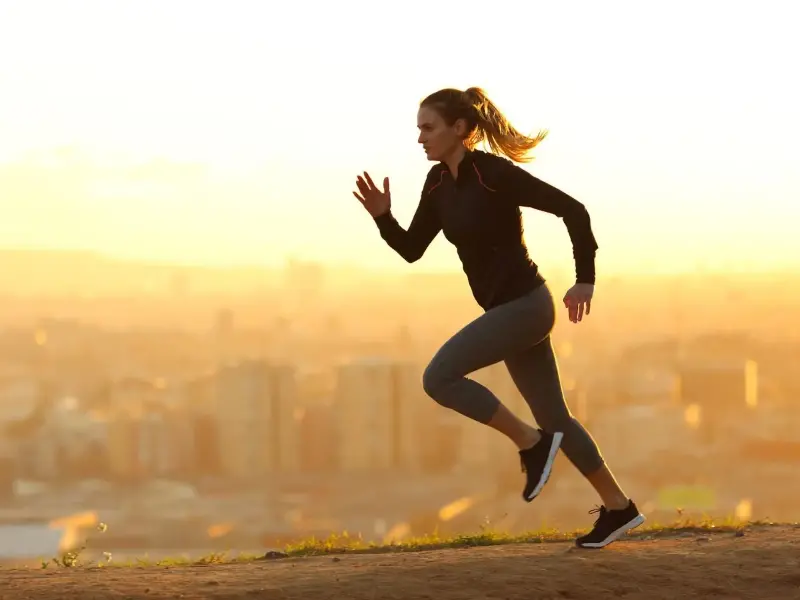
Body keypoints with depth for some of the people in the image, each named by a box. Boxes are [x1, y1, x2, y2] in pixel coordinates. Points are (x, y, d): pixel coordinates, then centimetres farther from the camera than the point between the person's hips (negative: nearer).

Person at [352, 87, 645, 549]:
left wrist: (586, 279, -14)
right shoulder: (439, 184, 6)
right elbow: (412, 250, 9)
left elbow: (572, 209, -15)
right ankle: (619, 508, 24)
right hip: (508, 309, 9)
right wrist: (382, 215, -8)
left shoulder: (496, 174, -18)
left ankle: (530, 442, -4)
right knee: (552, 417, 14)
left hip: (526, 305, -9)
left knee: (439, 378, -16)